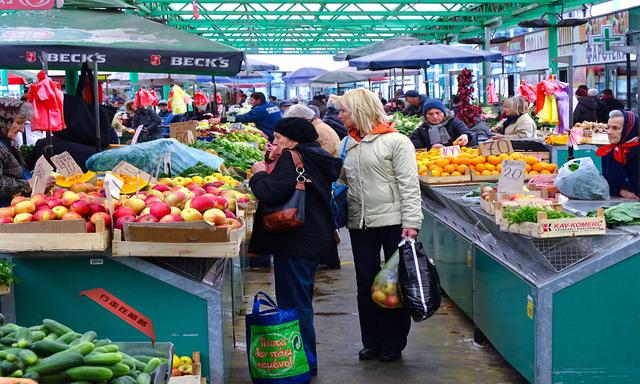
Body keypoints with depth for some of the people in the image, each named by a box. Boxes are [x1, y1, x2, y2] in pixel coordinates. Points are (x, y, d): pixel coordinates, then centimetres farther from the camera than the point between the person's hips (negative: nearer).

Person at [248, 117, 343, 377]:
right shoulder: (317, 159, 15)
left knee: (294, 304, -2)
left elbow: (272, 193, -26)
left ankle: (305, 363, 3)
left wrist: (259, 174, -8)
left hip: (295, 243, -10)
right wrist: (272, 168, 12)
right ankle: (306, 359, 30)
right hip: (314, 240, 10)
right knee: (302, 302, 20)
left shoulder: (292, 158, -14)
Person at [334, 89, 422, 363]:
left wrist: (411, 222, -16)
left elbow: (409, 185, -10)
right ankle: (372, 342, 21)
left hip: (393, 222, -5)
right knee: (366, 283, 9)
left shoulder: (395, 142, -6)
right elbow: (340, 182, 15)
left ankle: (394, 342, 16)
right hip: (359, 224, 5)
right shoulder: (347, 144, 11)